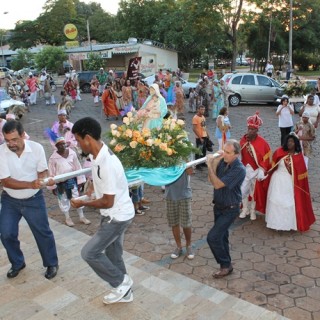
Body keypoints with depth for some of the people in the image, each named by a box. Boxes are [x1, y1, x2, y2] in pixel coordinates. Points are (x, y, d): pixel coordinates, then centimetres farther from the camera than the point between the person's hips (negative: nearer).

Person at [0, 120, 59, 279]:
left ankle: (52, 264, 30)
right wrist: (30, 184, -36)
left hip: (34, 199, -1)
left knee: (43, 232, 8)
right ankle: (17, 263, 30)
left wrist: (41, 180, -28)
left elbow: (43, 171, -4)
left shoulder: (36, 148, -17)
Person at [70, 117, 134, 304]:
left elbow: (107, 202, -25)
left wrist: (83, 203, -13)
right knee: (113, 253, 20)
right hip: (115, 214, 9)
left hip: (118, 216, -9)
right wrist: (94, 190, 8)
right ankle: (124, 291, 38)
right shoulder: (98, 155, -2)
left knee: (89, 253, -3)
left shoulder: (107, 164, -32)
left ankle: (122, 282, 13)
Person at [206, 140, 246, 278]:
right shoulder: (222, 161, -6)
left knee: (212, 237, -9)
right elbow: (211, 180, -6)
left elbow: (217, 184, -28)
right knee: (222, 236, 18)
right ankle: (226, 264, 35)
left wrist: (209, 165, -25)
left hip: (230, 209, -7)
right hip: (219, 206, 7)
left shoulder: (239, 169, -25)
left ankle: (226, 265, 11)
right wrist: (214, 162, -15)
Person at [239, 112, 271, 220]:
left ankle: (253, 210, 28)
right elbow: (240, 155, 1)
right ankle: (245, 209, 26)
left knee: (255, 191, 11)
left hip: (256, 171, -3)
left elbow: (266, 159, -12)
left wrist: (261, 172, -16)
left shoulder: (262, 143, -16)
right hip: (245, 170, 3)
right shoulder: (243, 140, -7)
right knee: (243, 190, 6)